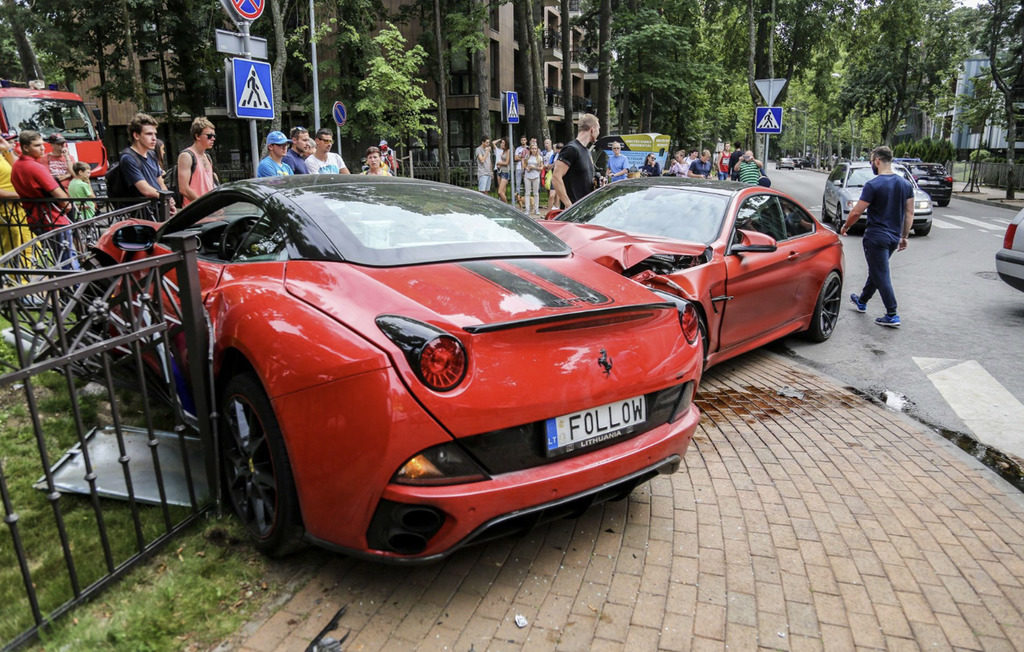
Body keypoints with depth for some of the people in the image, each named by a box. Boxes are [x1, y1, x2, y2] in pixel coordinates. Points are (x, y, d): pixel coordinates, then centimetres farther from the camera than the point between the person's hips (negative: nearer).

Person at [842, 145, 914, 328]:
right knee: (876, 271, 22)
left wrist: (845, 227, 1)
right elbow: (909, 214, 9)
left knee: (881, 276, -3)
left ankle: (892, 316, -3)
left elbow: (857, 212, -16)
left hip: (876, 237, -8)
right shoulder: (906, 184, 6)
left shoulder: (873, 185, -16)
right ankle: (862, 302, 39)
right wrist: (904, 236, 16)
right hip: (894, 237, 8)